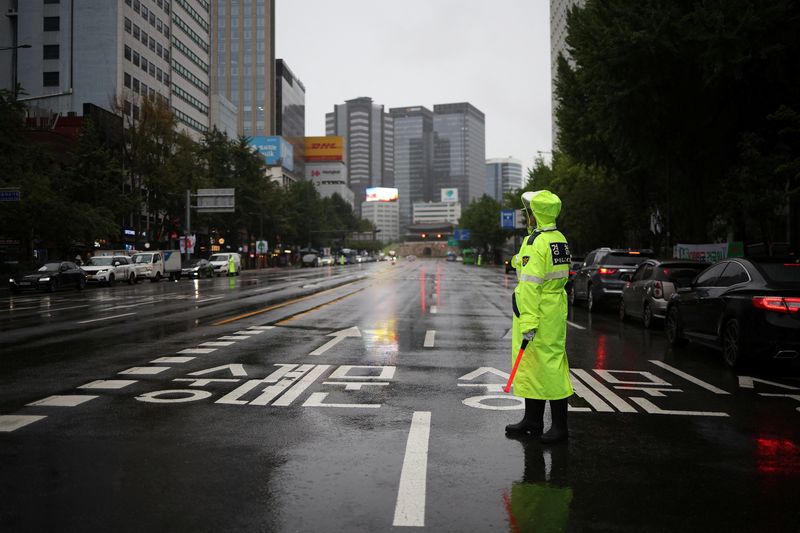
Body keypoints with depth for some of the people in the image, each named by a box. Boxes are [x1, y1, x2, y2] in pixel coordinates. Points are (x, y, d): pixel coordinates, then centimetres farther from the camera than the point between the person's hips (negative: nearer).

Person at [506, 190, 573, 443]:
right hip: (555, 306, 10)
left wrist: (528, 322, -22)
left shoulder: (536, 242, -17)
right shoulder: (560, 239, 14)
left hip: (539, 312, -10)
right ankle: (532, 421, 25)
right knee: (530, 364, 16)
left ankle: (560, 426, 6)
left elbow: (531, 285, -21)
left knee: (550, 365, -3)